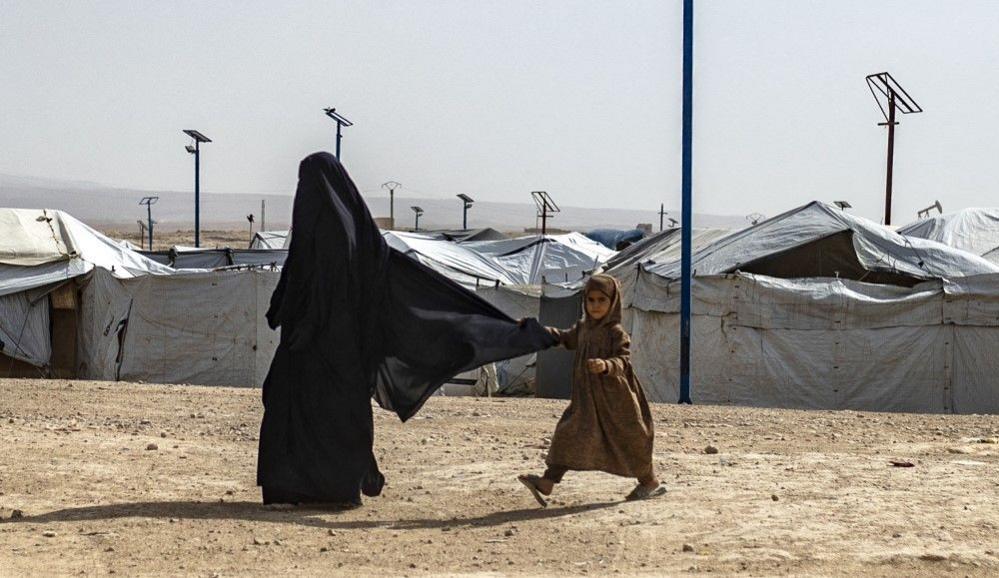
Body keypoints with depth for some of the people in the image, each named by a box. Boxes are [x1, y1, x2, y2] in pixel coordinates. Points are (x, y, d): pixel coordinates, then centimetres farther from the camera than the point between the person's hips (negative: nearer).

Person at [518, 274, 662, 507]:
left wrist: (606, 365, -41)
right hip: (586, 397, 6)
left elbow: (624, 361, -21)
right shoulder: (583, 328, 9)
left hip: (614, 397, -6)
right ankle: (548, 481, -11)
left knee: (627, 439, 7)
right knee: (569, 435, -5)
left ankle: (650, 481, 27)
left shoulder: (616, 333, -12)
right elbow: (565, 339, 28)